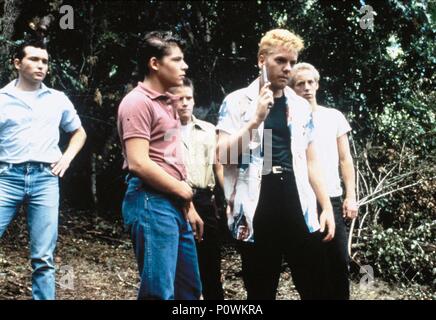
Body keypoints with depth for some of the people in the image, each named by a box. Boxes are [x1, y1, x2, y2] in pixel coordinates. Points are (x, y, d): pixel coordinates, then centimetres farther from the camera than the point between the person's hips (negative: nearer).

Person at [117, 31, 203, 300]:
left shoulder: (167, 102, 19)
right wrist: (183, 191, -9)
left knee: (190, 290, 15)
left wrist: (189, 207, 18)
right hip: (151, 202, -10)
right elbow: (138, 163, -20)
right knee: (160, 292, -9)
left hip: (175, 205, 10)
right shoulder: (138, 102, -11)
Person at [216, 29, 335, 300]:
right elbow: (223, 155, -8)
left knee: (315, 289, 5)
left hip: (299, 208, 3)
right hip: (256, 212, -3)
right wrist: (256, 119, -17)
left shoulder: (301, 106, 12)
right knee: (260, 291, 6)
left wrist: (327, 207, 9)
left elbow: (311, 161, 15)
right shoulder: (237, 102, 1)